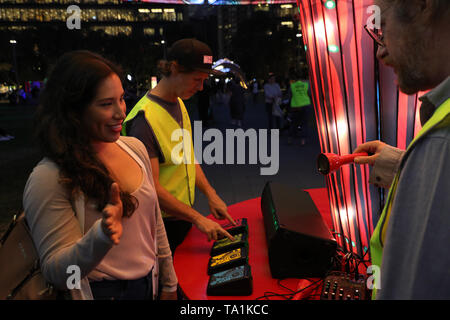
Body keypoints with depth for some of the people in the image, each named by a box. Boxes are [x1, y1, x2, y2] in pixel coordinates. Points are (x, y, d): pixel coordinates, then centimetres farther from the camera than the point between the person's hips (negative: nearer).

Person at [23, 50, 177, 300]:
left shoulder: (135, 148, -3)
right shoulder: (48, 179, -22)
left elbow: (155, 224, 5)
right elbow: (56, 273, -18)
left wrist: (169, 284, 10)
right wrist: (102, 236, -36)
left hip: (148, 283, 5)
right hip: (102, 291, -5)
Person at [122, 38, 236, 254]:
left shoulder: (179, 103, 3)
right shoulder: (145, 117, -24)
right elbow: (151, 187, -25)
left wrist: (210, 194, 2)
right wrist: (198, 218, -22)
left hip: (184, 215, 8)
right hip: (162, 224, -8)